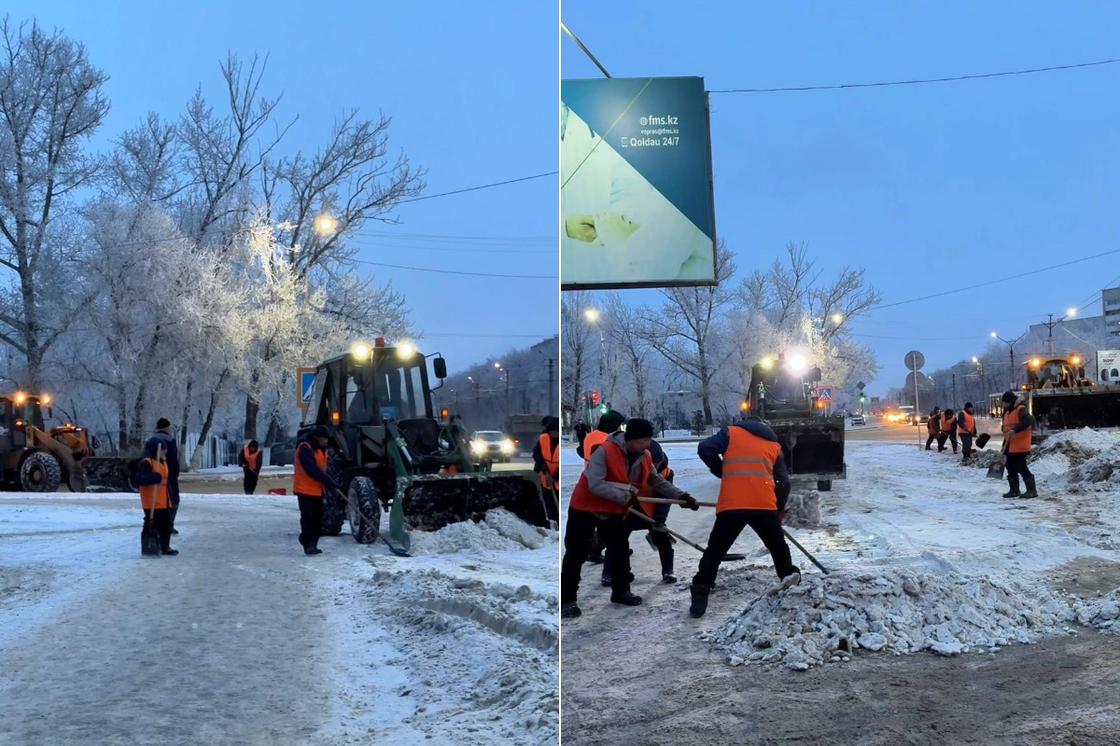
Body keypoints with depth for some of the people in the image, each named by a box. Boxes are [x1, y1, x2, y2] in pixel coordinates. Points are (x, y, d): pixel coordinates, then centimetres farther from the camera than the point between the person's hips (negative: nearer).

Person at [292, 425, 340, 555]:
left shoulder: (320, 447, 13)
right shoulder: (305, 448, -18)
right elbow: (312, 469, -26)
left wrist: (328, 482, 8)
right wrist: (328, 481, -27)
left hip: (317, 489, 9)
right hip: (306, 489, -9)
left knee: (317, 519, 10)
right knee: (308, 518, -8)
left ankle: (313, 544, 17)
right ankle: (308, 545, -3)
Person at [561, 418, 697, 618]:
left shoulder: (644, 457, -4)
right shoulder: (604, 451, -27)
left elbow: (657, 481, 6)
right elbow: (595, 485, -33)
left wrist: (681, 496, -4)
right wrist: (626, 495, -34)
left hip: (613, 510, 7)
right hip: (585, 507, -7)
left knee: (621, 550, 12)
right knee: (576, 554, -3)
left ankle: (621, 591, 29)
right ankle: (567, 600, 2)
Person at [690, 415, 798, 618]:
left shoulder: (730, 432, 15)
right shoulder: (774, 444, 23)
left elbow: (704, 449, 0)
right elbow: (784, 481, 19)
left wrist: (722, 472, 14)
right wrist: (780, 509, 30)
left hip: (731, 504, -1)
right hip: (764, 505, 1)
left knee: (715, 551, 8)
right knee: (778, 545, 27)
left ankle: (700, 596, 3)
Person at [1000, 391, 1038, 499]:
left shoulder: (1021, 410, -9)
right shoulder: (1007, 412, 20)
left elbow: (1028, 421, -28)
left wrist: (1015, 430, -34)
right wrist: (1004, 445, 24)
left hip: (1020, 446, -10)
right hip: (1010, 447, 10)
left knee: (1021, 468, -10)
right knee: (1010, 467, 10)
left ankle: (1032, 490, -3)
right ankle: (1014, 490, 19)